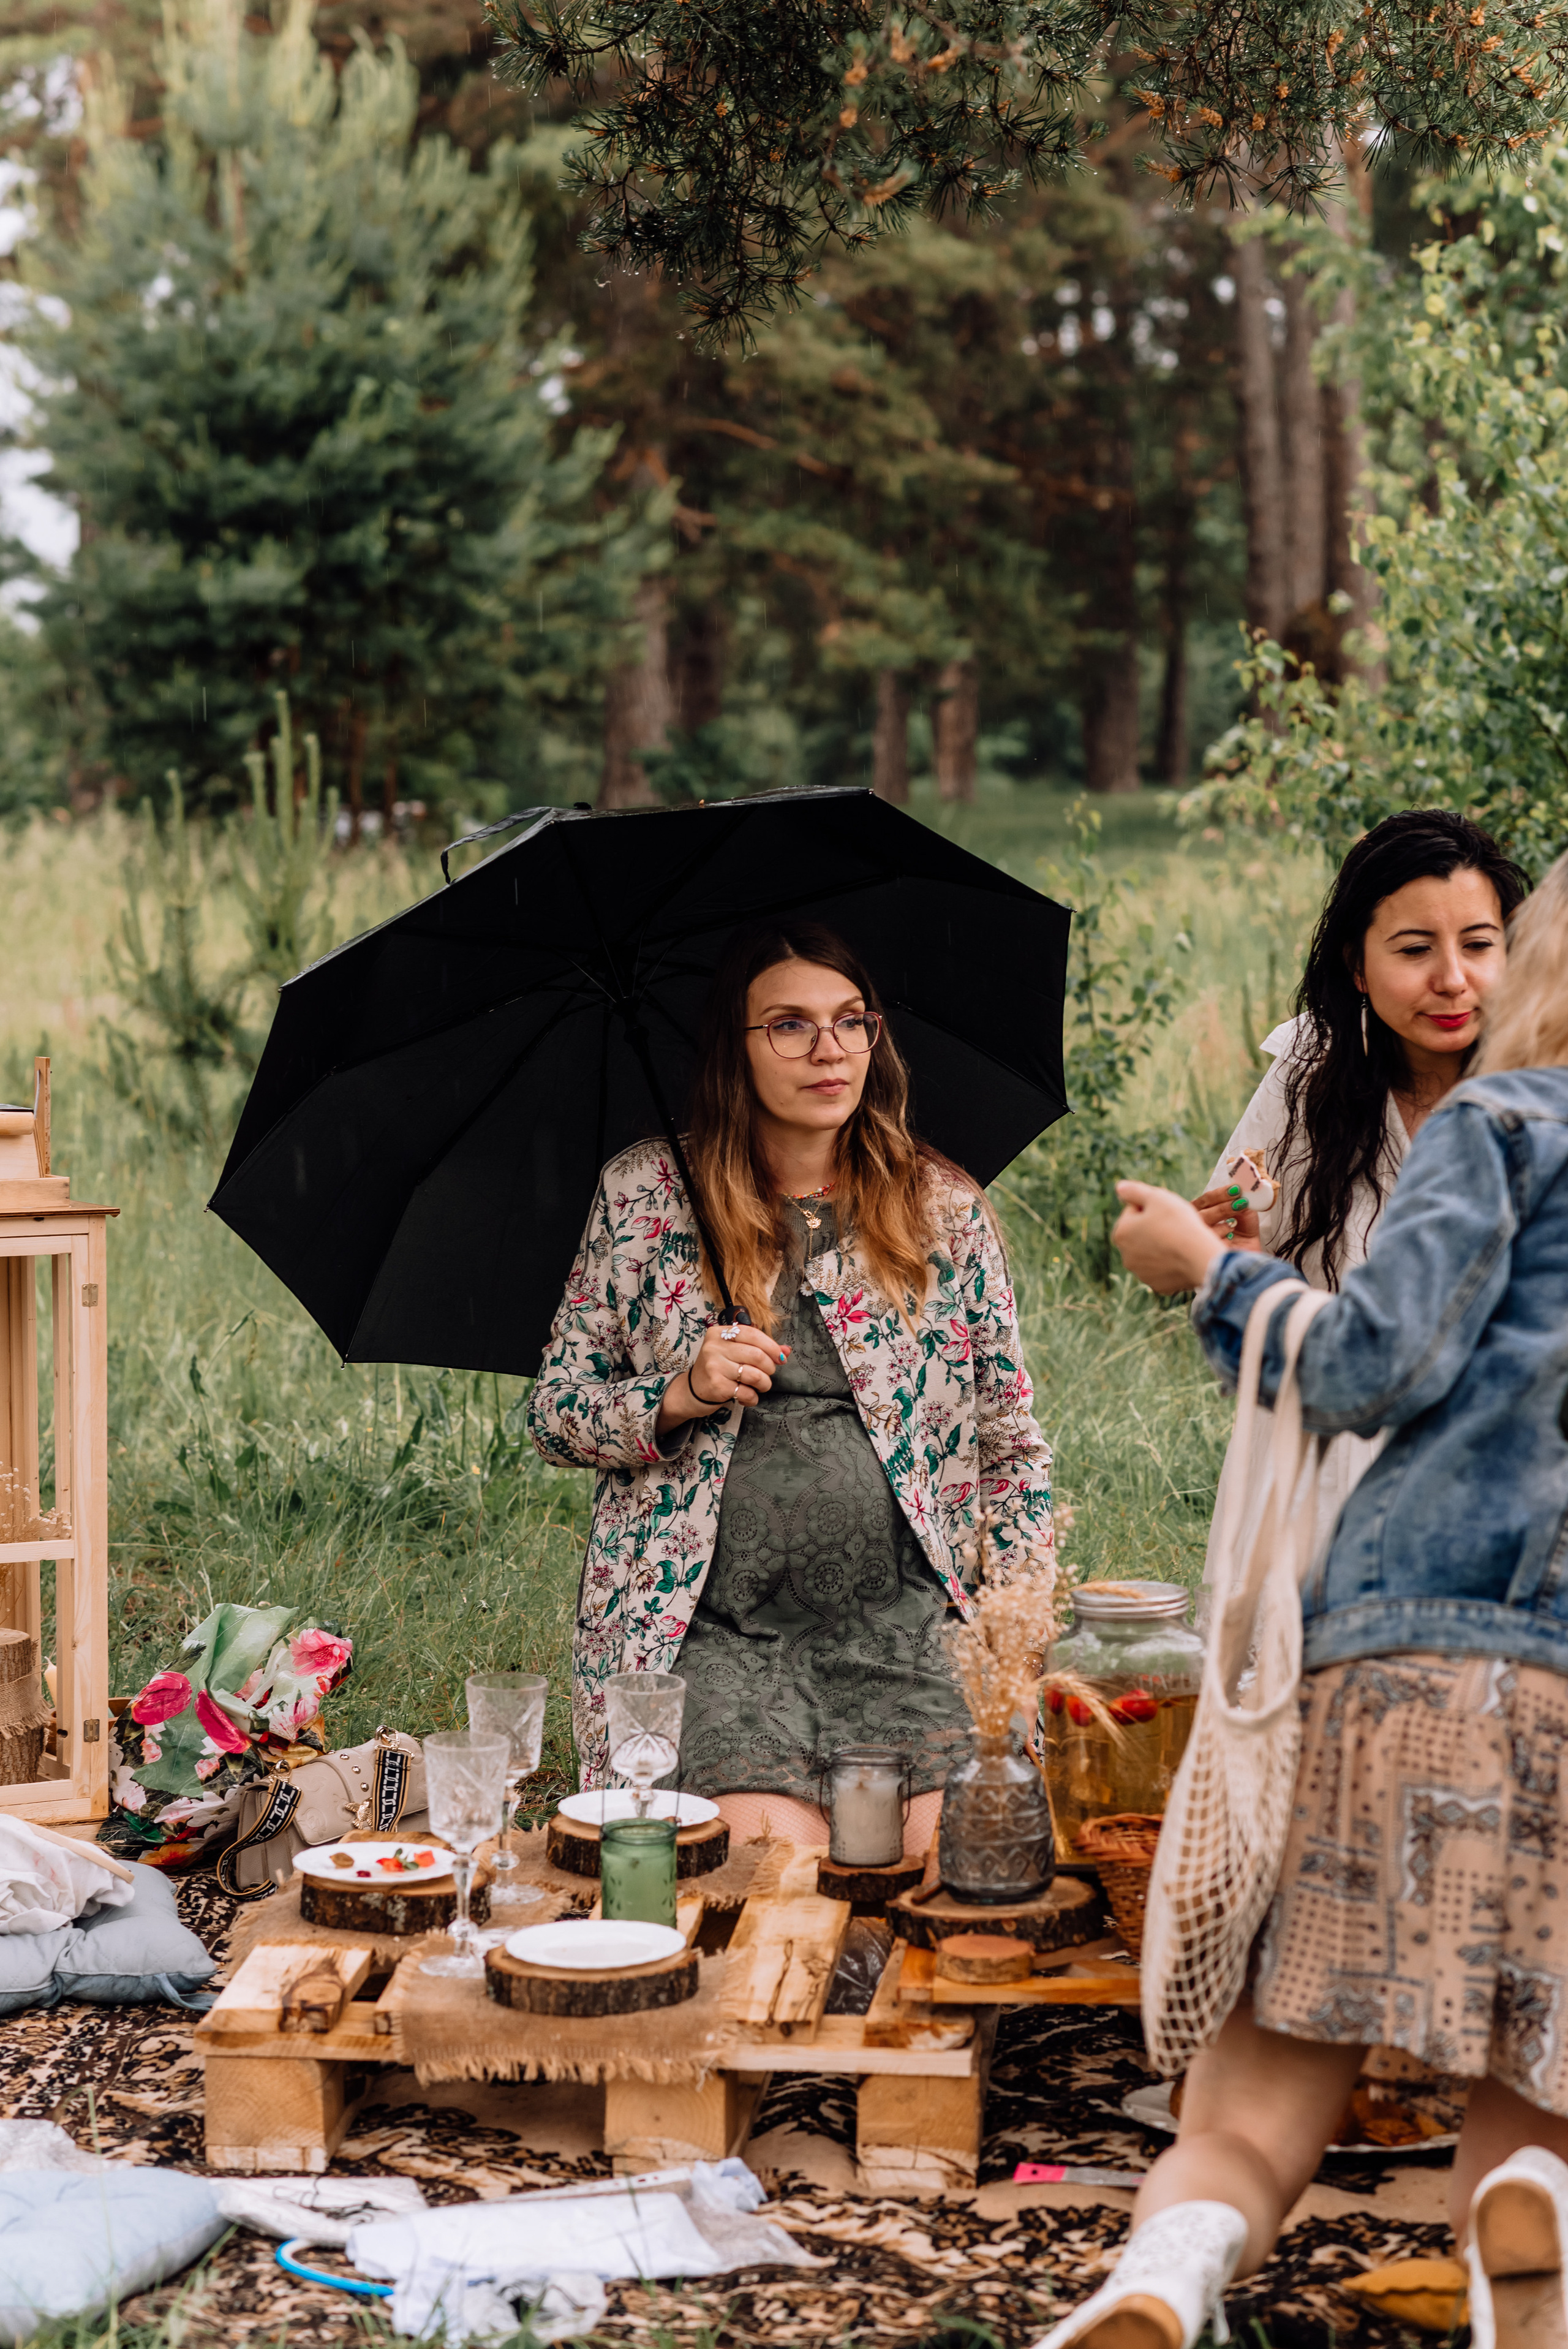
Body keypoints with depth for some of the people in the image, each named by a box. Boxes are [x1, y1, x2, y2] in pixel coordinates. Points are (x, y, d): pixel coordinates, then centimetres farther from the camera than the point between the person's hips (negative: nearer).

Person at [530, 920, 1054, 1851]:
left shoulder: (947, 1207, 9)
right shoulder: (644, 1195, 6)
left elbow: (1013, 1441, 15)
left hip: (901, 1625, 2)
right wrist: (678, 1399, -9)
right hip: (709, 1627, -1)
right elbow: (556, 1412, 11)